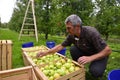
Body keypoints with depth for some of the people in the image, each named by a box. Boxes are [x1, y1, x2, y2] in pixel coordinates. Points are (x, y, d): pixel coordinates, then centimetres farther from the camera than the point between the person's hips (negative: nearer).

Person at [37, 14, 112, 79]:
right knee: (73, 49, -19)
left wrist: (90, 58, -42)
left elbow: (108, 50, -31)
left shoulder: (91, 32, -34)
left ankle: (98, 69, 4)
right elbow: (61, 46, -5)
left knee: (95, 71, -32)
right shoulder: (71, 35, -16)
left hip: (100, 55, -5)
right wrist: (46, 53, -11)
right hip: (86, 52, 5)